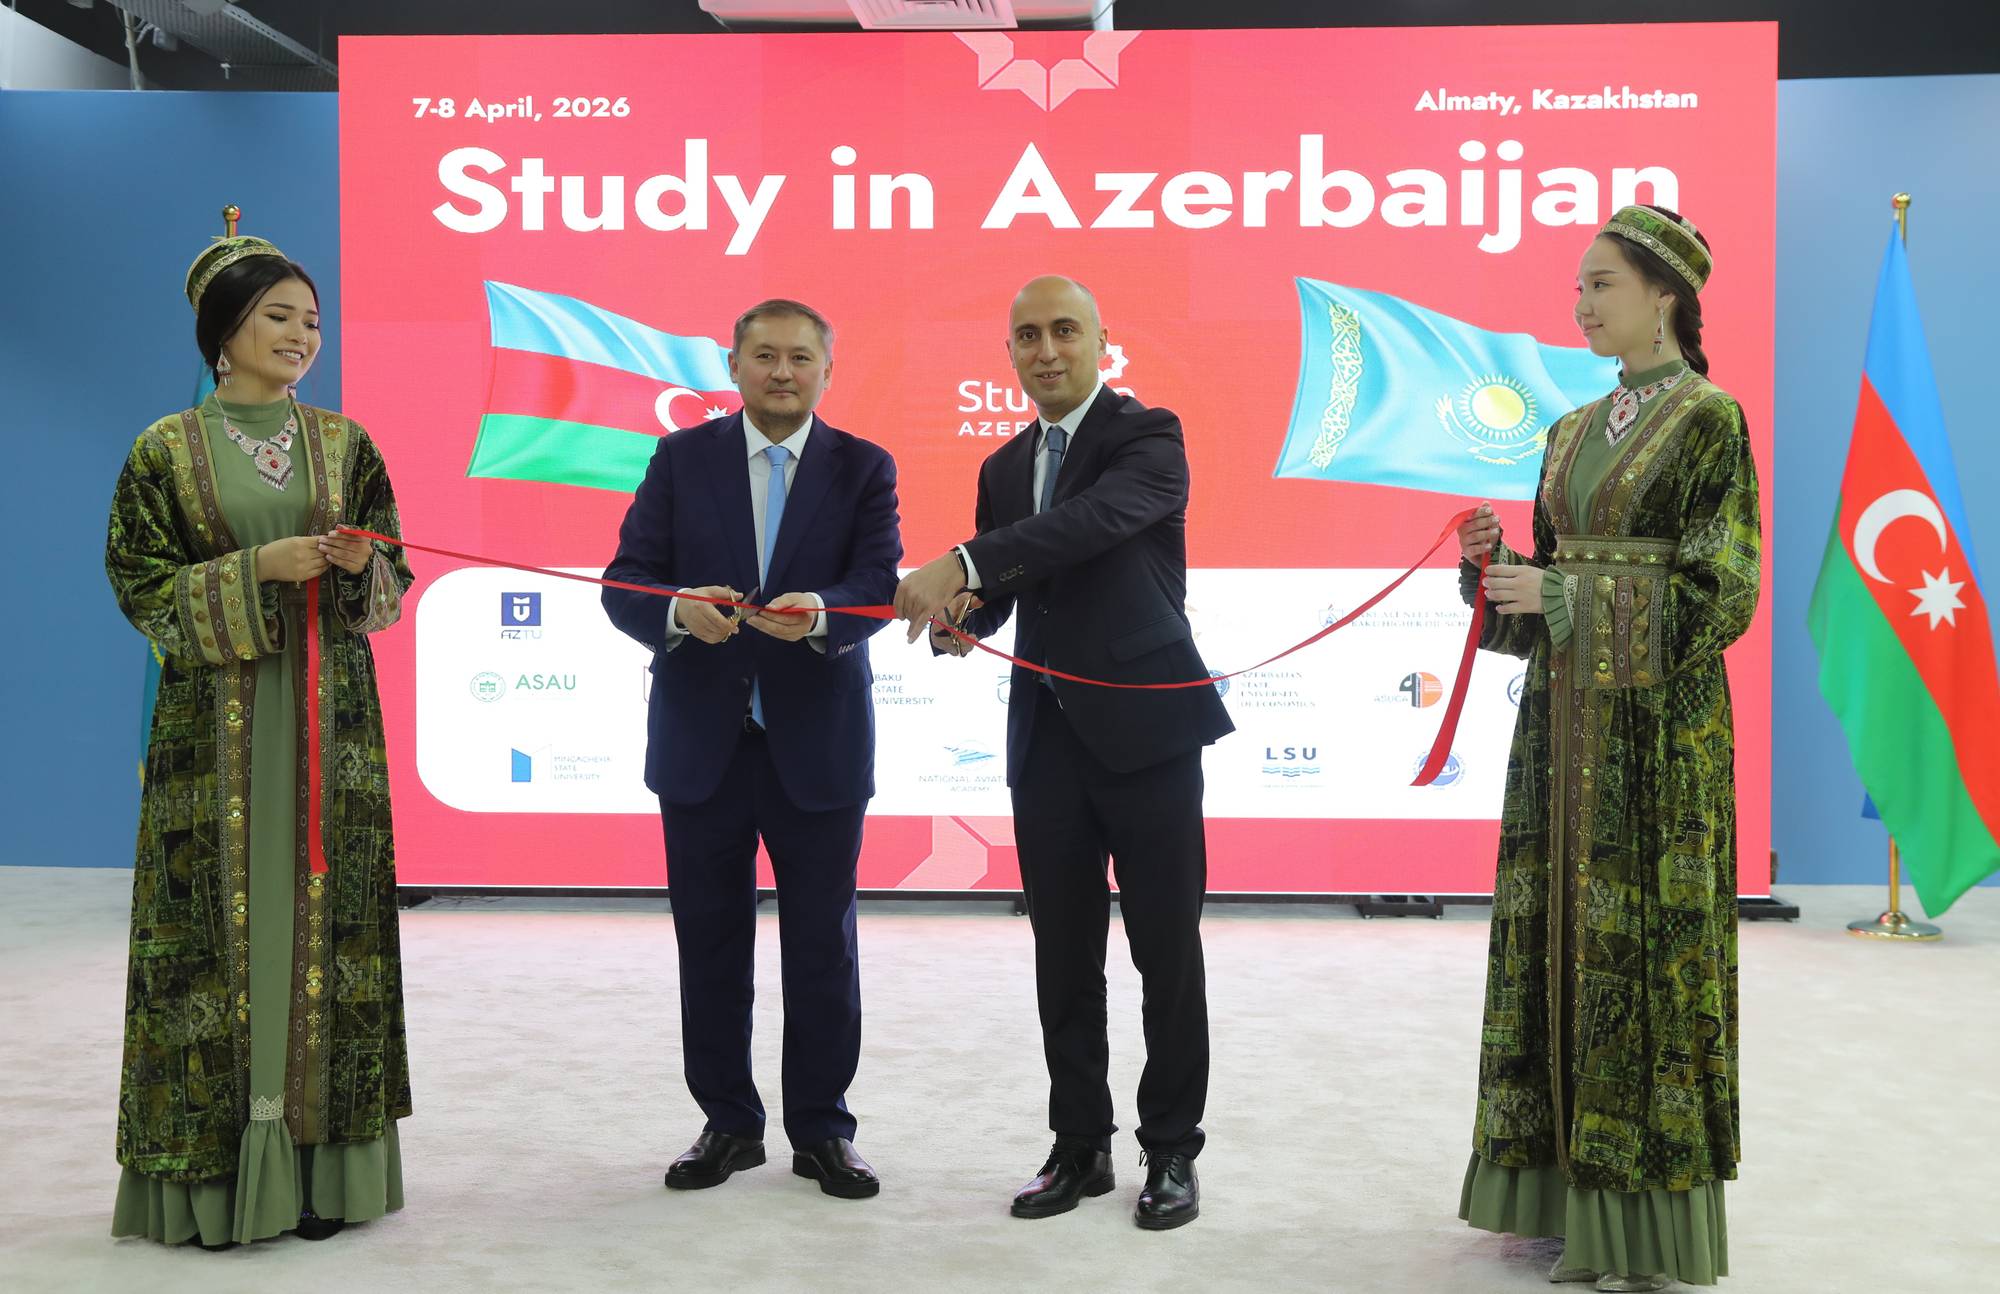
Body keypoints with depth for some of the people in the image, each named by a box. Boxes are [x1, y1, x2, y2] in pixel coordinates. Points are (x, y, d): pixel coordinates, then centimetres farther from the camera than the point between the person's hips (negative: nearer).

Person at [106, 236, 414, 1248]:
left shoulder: (344, 443, 9)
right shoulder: (166, 451, 2)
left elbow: (394, 587, 11)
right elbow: (142, 590, -1)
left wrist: (360, 566, -12)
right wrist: (260, 571, -14)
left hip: (331, 721, 2)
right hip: (215, 724, -2)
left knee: (325, 914, 2)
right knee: (217, 922, -2)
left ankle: (319, 1162, 10)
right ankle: (215, 1168, 8)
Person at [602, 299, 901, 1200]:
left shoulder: (863, 469, 3)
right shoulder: (681, 460, 5)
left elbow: (877, 583, -11)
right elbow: (625, 583, -2)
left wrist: (818, 614, -33)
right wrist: (678, 613, -25)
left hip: (818, 744, -1)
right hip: (702, 743, 1)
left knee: (822, 945, 6)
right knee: (710, 943, 10)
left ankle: (822, 1129, 20)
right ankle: (728, 1123, 25)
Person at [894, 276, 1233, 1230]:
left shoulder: (1148, 436, -6)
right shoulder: (1005, 467, 15)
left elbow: (1095, 519, -25)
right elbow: (989, 594, 15)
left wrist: (960, 563, -34)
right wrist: (957, 616, -10)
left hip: (1146, 726, -6)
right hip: (1047, 738, 6)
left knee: (1167, 951, 3)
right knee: (1063, 956, 10)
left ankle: (1172, 1151, 15)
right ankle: (1080, 1146, 21)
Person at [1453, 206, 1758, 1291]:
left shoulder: (1709, 419, -5)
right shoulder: (1572, 433, 15)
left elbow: (1722, 590, -12)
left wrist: (1569, 599, -18)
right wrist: (1493, 567, -3)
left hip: (1659, 719, -7)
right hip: (1565, 714, 7)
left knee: (1646, 944, -5)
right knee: (1563, 934, 7)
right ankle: (1579, 1200, 17)